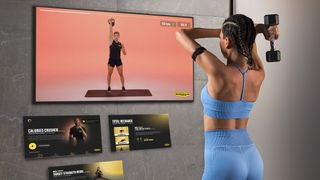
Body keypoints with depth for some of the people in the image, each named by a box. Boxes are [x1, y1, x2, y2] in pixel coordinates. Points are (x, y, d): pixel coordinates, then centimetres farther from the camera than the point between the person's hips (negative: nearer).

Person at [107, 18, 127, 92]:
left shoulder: (121, 44, 3)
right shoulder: (111, 41, -1)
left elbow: (125, 54, 2)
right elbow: (110, 32, -7)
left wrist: (123, 48, -16)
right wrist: (110, 24, -11)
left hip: (118, 60, 1)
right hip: (111, 60, -1)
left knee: (121, 74, 3)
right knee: (109, 74, 6)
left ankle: (123, 87, 14)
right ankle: (109, 87, 18)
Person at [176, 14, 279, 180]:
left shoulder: (219, 72, -18)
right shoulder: (259, 75, -1)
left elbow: (180, 34, -5)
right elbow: (246, 42, 22)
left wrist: (220, 32, 0)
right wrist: (254, 30, 2)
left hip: (223, 161, -6)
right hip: (251, 159, 7)